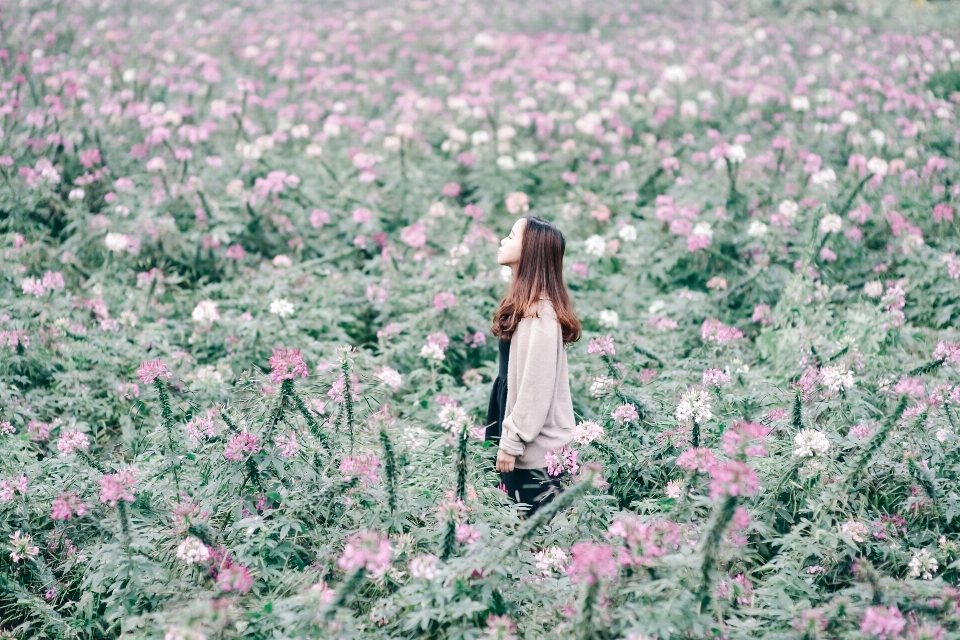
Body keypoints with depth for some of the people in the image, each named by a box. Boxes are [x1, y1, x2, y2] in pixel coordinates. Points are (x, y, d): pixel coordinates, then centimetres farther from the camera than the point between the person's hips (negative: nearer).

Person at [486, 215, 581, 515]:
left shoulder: (540, 312, -18)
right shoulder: (524, 304, 11)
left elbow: (536, 385, -20)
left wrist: (512, 442, -17)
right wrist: (506, 436, 15)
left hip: (535, 445, -9)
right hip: (525, 437, 9)